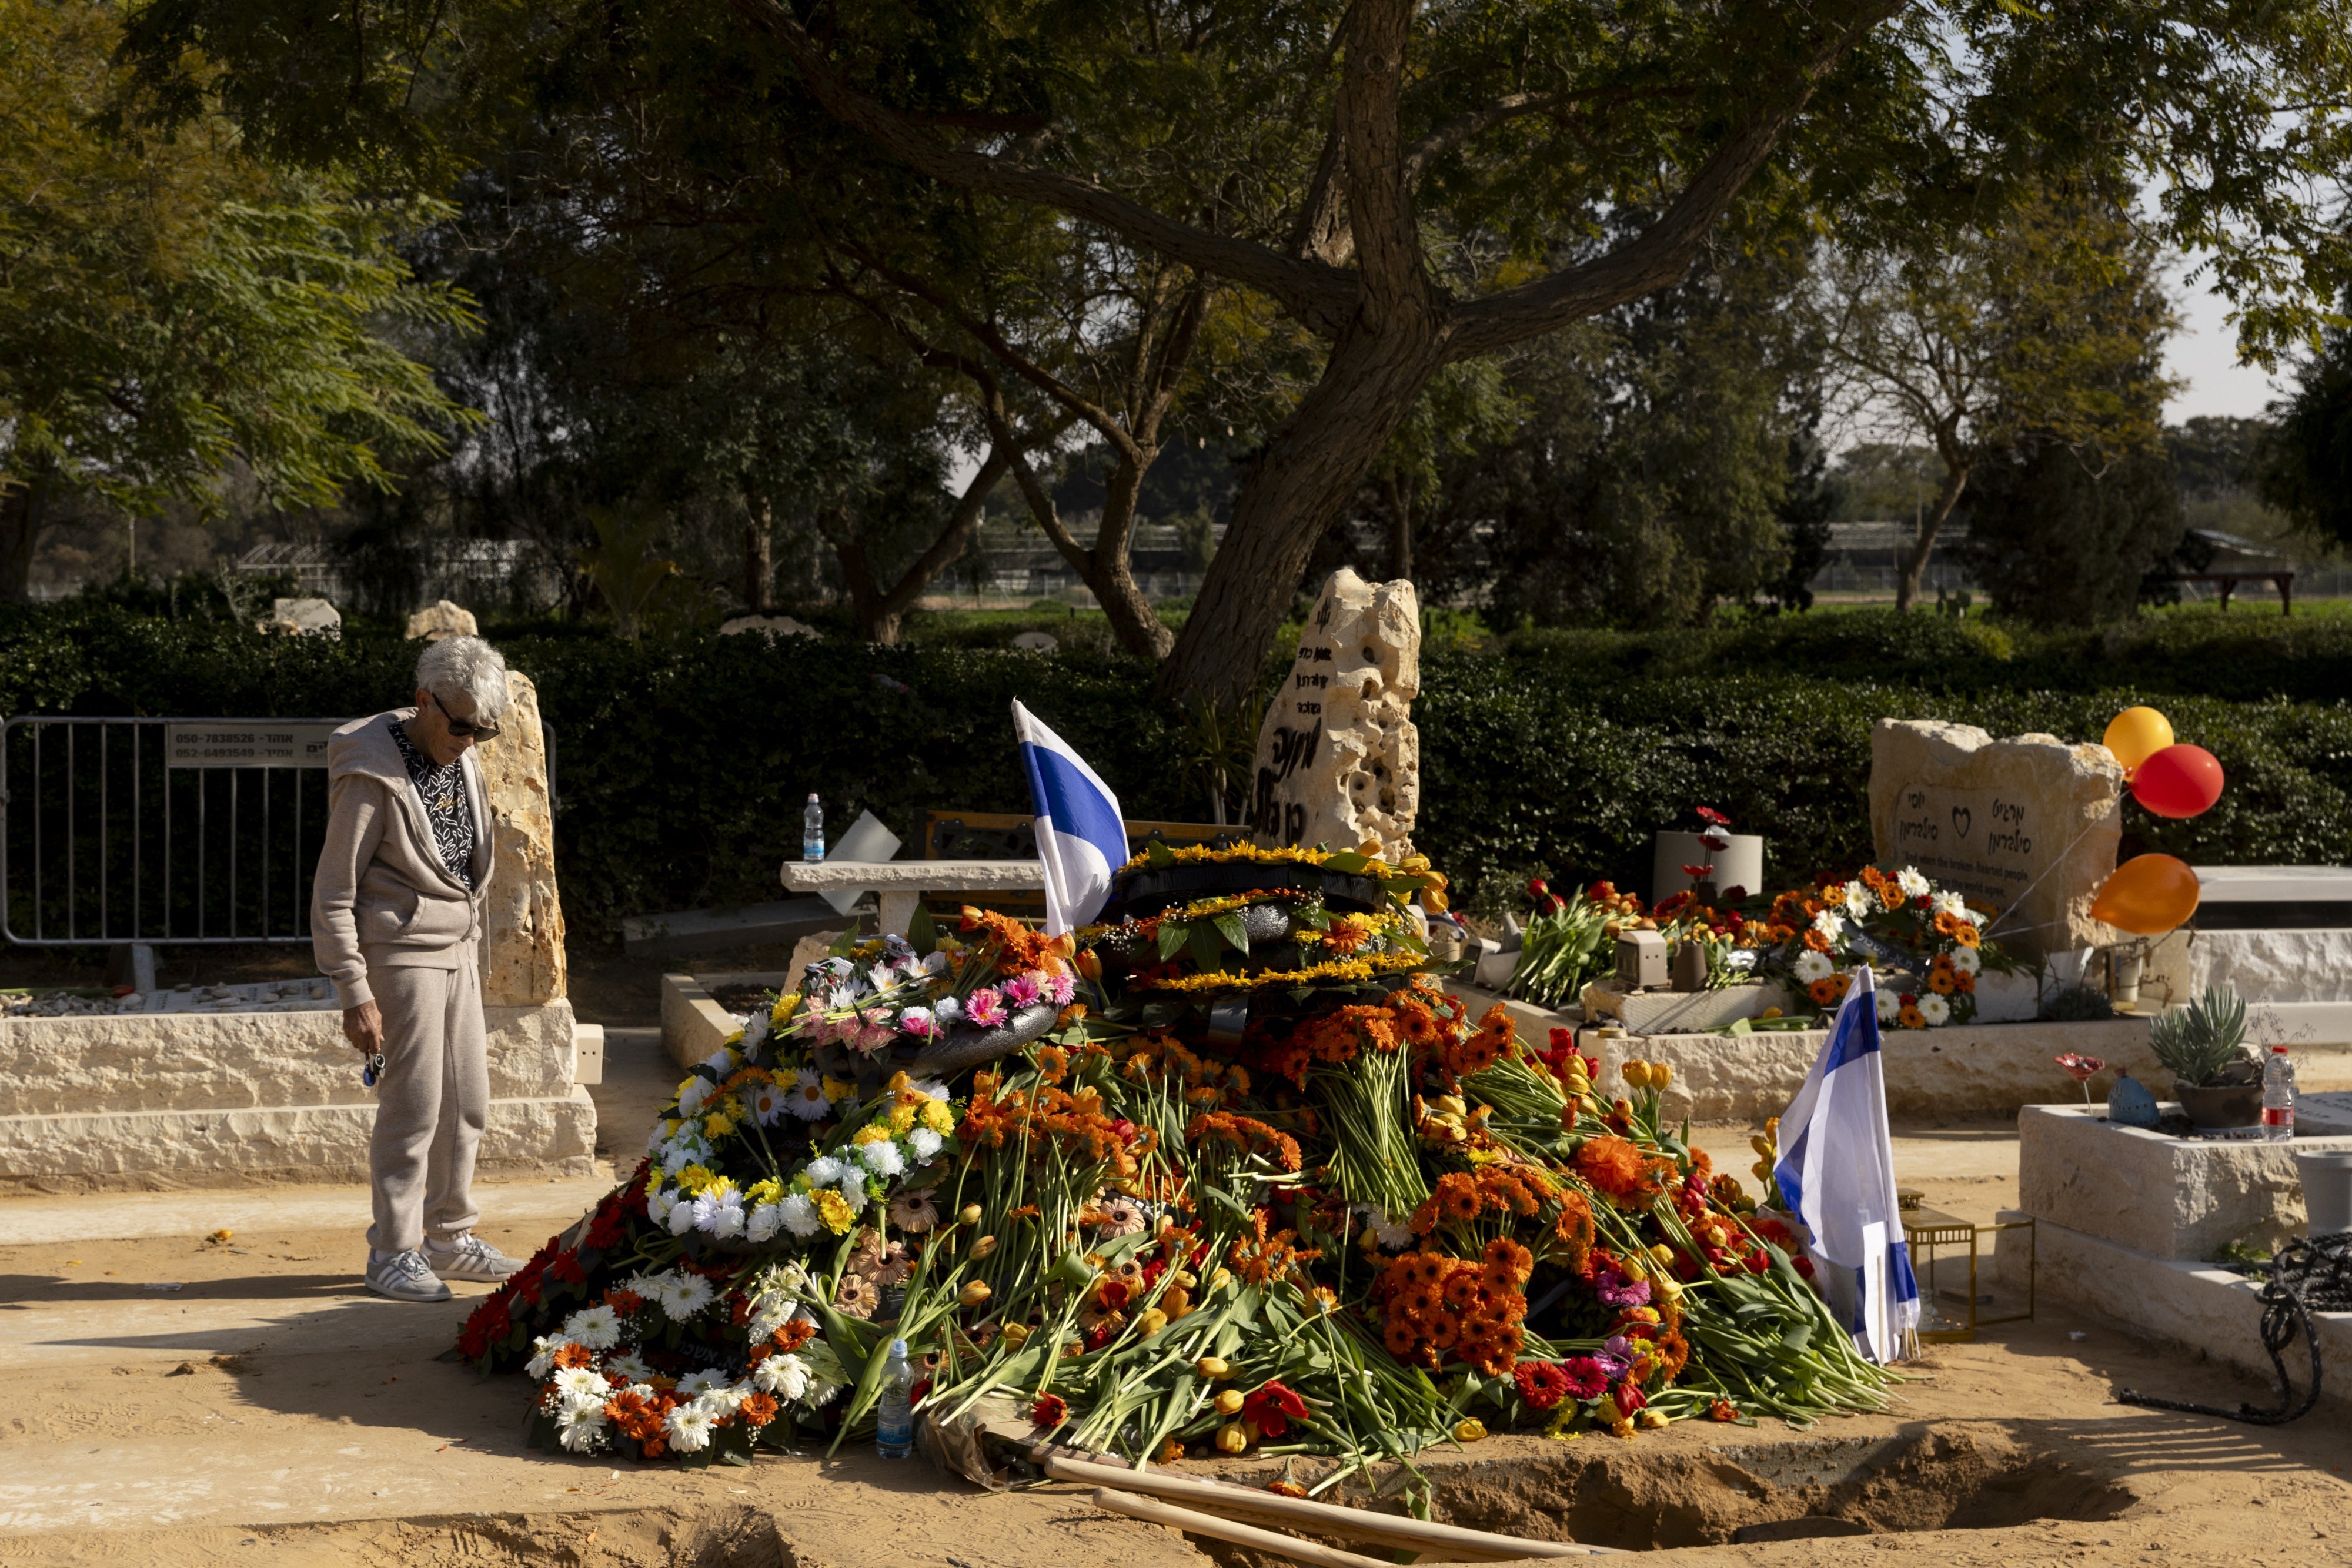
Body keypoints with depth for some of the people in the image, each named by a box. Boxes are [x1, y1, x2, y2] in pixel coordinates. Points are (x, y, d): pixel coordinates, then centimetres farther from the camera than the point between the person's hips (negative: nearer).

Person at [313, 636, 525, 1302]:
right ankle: (393, 1253, 6)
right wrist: (354, 994, -18)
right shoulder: (372, 776, -16)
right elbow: (333, 894, -15)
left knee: (468, 1103, 11)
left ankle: (449, 1238, 24)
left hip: (457, 951, 8)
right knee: (414, 1108, -5)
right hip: (401, 953, -8)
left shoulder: (464, 762, 8)